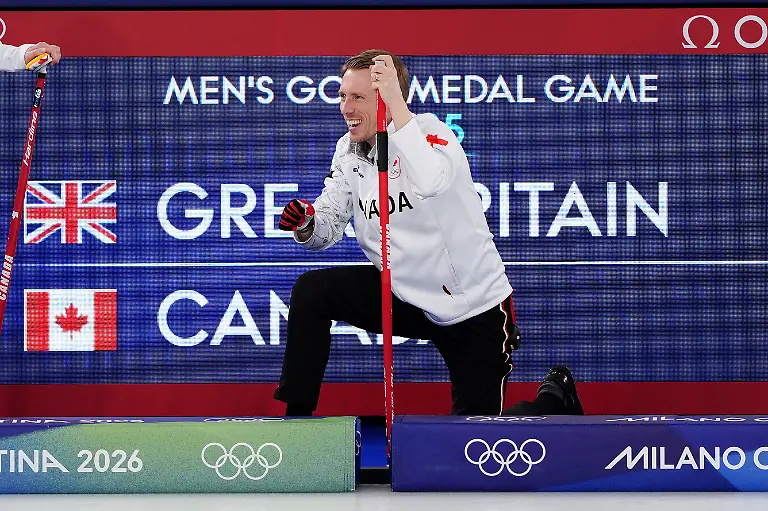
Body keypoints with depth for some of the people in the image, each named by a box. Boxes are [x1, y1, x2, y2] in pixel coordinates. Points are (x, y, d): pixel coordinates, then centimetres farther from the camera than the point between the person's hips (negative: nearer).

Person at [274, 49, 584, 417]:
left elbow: (430, 182, -43)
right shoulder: (348, 151, -1)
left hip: (477, 309, -5)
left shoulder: (429, 130, -19)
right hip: (406, 297, 5)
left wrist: (395, 102, -40)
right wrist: (306, 225, -23)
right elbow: (326, 229, 0)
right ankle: (296, 417, -1)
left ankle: (556, 398, 32)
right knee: (311, 291, -13)